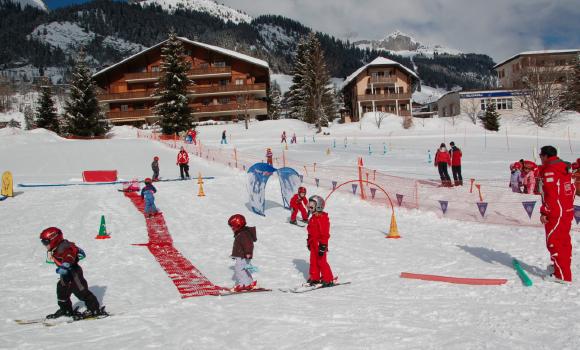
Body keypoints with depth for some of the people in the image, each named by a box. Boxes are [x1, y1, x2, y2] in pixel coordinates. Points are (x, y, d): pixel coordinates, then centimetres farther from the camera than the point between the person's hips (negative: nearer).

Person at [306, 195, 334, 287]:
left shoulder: (322, 218, -18)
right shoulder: (313, 218, 13)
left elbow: (325, 233, -21)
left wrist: (323, 245, -22)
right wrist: (309, 241, 25)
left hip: (320, 243, -9)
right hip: (313, 243, 9)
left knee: (321, 261, -5)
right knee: (313, 261, 12)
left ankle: (328, 280, 4)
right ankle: (314, 278, 21)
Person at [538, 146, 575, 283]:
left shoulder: (549, 170, -15)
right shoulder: (565, 168, 14)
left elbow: (550, 194, -22)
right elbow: (572, 189, 18)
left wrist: (544, 212, -18)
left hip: (556, 213, -10)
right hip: (568, 211, 10)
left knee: (554, 242, -5)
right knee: (564, 241, 18)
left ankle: (562, 275, -4)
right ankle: (560, 266, 32)